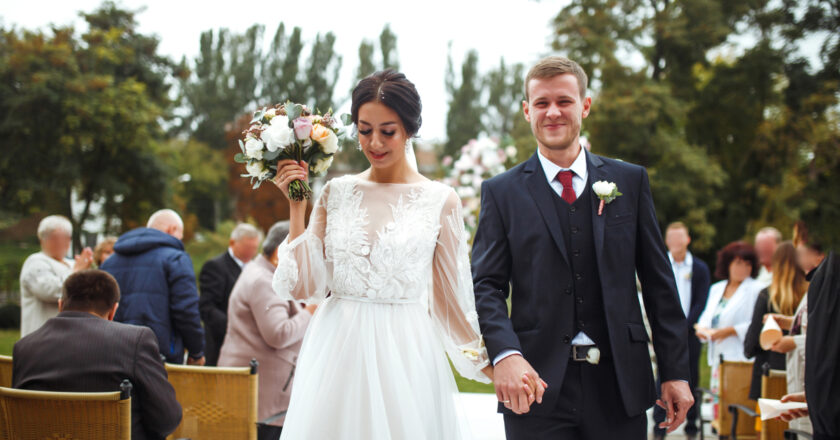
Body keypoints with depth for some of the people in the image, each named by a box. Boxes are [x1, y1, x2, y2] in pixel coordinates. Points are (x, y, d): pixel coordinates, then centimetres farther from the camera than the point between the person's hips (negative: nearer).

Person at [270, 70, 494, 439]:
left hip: (405, 354, -2)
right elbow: (305, 286, 3)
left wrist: (494, 367, 2)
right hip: (336, 352, 2)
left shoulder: (440, 200, 1)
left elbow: (450, 298, 5)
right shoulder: (337, 192, 6)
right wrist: (297, 205, -1)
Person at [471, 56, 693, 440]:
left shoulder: (631, 181, 9)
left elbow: (658, 281, 8)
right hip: (538, 387, -1)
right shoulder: (502, 192, 5)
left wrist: (675, 371, 3)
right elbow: (487, 285, -2)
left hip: (619, 385, 2)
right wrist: (505, 354, -20)